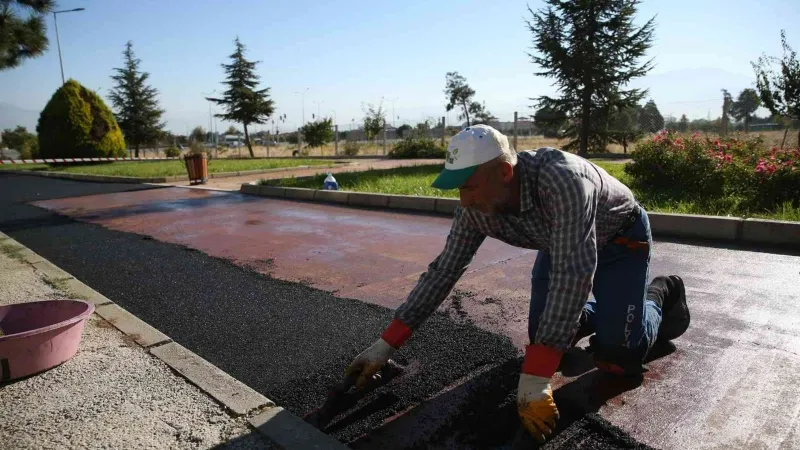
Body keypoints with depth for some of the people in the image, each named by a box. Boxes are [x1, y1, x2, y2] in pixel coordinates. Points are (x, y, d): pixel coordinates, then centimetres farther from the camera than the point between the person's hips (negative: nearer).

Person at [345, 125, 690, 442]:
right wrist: (386, 344, -18)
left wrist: (534, 379, -47)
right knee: (544, 337, -3)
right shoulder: (475, 207, -24)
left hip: (620, 239, -5)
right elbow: (443, 270, -16)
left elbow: (572, 275, -47)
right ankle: (594, 312, 27)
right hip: (562, 245, 5)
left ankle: (659, 295, 18)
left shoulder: (562, 181, -44)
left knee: (616, 356, -12)